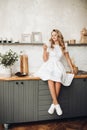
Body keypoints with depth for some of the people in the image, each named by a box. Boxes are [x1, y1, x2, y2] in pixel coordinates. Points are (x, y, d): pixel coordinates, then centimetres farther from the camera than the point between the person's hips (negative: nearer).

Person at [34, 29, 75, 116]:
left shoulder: (63, 47, 13)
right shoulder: (49, 46, 10)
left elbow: (68, 59, 21)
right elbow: (45, 60, 5)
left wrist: (72, 69, 17)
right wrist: (44, 50, -8)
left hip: (58, 66, 1)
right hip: (49, 66, -1)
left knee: (58, 79, -34)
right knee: (50, 79, -34)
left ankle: (53, 103, -26)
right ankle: (56, 104, -35)